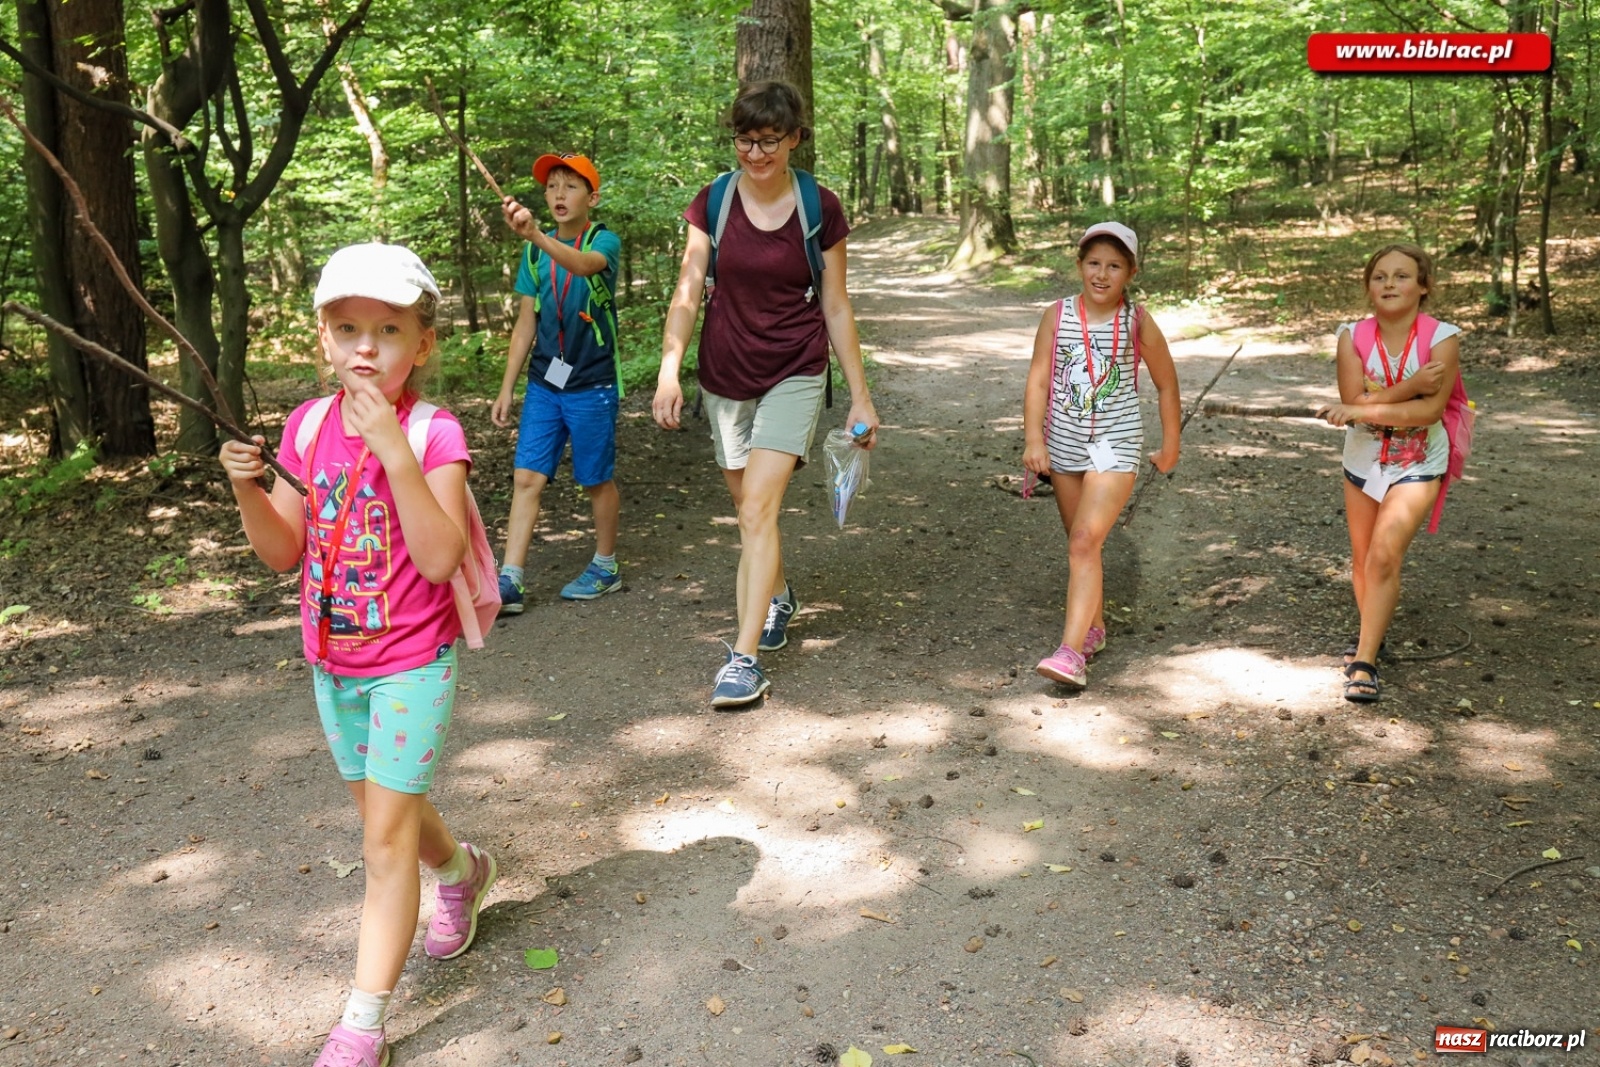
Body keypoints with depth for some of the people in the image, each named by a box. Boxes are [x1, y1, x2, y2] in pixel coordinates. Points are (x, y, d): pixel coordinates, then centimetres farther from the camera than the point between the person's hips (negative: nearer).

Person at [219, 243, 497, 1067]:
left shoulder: (434, 435, -18)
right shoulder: (309, 427, -2)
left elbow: (439, 558, -29)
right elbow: (283, 552, 3)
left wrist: (394, 449, -34)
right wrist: (247, 488, -15)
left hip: (412, 665, -6)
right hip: (332, 664, 6)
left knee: (385, 840, -2)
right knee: (383, 813, 23)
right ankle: (461, 872, 53)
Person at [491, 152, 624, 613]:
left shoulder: (604, 241, -7)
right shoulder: (535, 253, 8)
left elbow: (583, 264, -33)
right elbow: (526, 324, 11)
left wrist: (535, 234, -49)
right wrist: (506, 389, 8)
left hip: (592, 385, -5)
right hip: (543, 383, 5)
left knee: (597, 480, 7)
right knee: (526, 477, -2)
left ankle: (605, 567, 25)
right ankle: (510, 582, -2)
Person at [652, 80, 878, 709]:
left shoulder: (820, 209, -5)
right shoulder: (713, 202, -1)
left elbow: (836, 308, 0)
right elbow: (688, 293, -5)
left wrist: (860, 396, 0)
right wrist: (669, 368, -19)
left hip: (794, 374, -3)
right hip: (725, 375, 3)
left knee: (759, 505, -15)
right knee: (748, 505, 15)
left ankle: (745, 656, -12)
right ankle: (778, 595, 43)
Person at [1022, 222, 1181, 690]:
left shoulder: (1137, 322, -4)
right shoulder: (1057, 316, -1)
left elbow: (1166, 384, 6)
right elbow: (1038, 379, -4)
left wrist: (1170, 445, 12)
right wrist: (1034, 438, -14)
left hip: (1116, 444, -3)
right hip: (1064, 442, 3)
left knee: (1084, 542, -16)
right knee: (1081, 543, 16)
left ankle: (1071, 651, -18)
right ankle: (1093, 626, 35)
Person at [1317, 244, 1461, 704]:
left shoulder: (1442, 338, -15)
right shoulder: (1353, 336, -8)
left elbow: (1431, 409, -24)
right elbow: (1353, 400, -18)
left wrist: (1369, 409, -30)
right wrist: (1409, 387, -27)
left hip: (1416, 464, -4)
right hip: (1362, 460, 4)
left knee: (1384, 556, -17)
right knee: (1362, 557, 14)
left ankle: (1364, 661, -10)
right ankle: (1372, 638, 37)